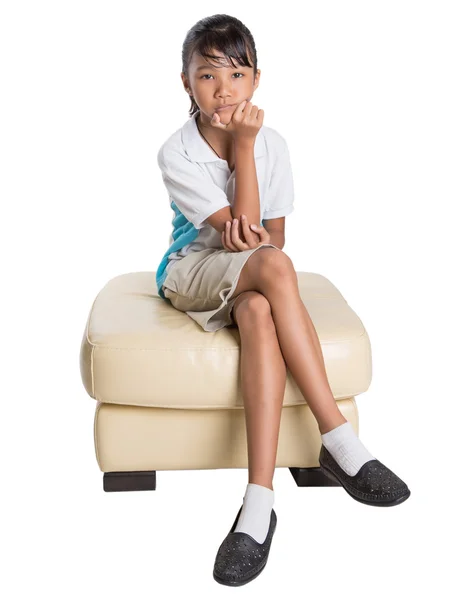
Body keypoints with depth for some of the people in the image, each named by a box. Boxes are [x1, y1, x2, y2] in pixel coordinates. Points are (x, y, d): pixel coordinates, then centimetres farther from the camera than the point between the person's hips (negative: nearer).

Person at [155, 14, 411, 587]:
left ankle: (259, 503, -40)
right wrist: (243, 148, -19)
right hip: (191, 273, -3)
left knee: (258, 311, -36)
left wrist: (247, 236, -22)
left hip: (248, 278, 3)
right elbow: (239, 230, -19)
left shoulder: (271, 143, -2)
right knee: (274, 266, -35)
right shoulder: (177, 153, -12)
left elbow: (272, 235, 1)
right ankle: (341, 442, -35)